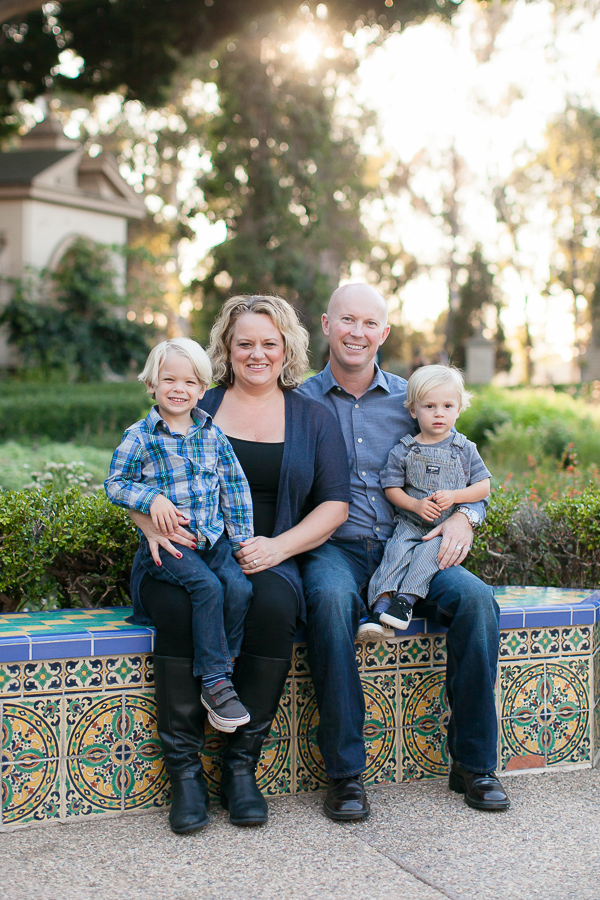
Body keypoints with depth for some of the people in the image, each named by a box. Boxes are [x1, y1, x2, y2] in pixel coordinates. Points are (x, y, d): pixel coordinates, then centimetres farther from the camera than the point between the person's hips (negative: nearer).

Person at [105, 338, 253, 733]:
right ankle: (215, 682, -16)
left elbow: (235, 486, 11)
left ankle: (221, 670, -4)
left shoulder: (213, 434, 8)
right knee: (207, 586, -27)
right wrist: (152, 498, -14)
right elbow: (115, 483, 3)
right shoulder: (140, 437, -2)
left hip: (213, 536, 4)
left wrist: (241, 538, 6)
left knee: (240, 586, -21)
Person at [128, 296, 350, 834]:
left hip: (269, 561, 0)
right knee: (177, 605, -33)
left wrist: (278, 547, -10)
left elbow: (335, 504, 7)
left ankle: (242, 766, -19)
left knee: (274, 605, -34)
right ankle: (186, 771, -21)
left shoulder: (313, 419, 14)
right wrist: (153, 525, -12)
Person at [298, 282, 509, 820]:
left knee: (476, 600, -25)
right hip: (334, 549, -2)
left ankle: (473, 764, -9)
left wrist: (464, 516, -3)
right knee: (331, 599, -37)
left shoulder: (409, 399, 13)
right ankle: (345, 771, -24)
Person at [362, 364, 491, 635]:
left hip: (450, 526, 0)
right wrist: (415, 505, -13)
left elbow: (483, 486, 4)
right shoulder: (403, 451, 5)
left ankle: (406, 598, -32)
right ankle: (380, 604, -35)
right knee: (396, 550, -25)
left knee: (430, 550, -29)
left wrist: (454, 496, -12)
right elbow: (392, 488, 5)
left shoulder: (465, 449, 5)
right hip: (410, 523, 1)